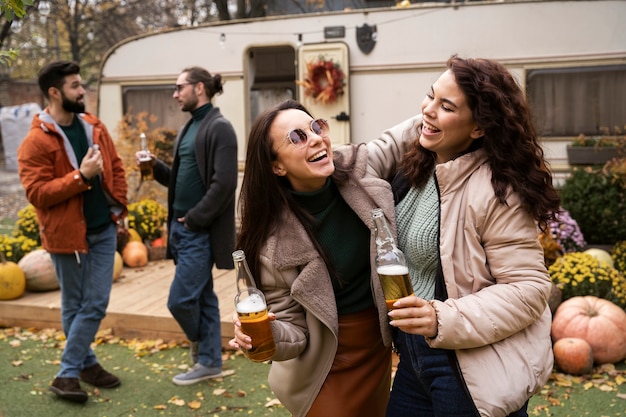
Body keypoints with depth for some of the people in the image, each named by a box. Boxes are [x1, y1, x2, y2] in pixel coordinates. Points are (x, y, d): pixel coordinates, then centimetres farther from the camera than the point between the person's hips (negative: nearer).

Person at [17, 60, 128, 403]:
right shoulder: (36, 141, -12)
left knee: (95, 304, 5)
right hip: (67, 233, -5)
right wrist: (81, 176, -24)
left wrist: (119, 207, 4)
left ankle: (69, 372, 17)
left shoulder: (94, 127, 6)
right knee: (74, 306, 9)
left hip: (103, 230, 5)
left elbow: (116, 167, 14)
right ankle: (85, 364, 23)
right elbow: (37, 193, -18)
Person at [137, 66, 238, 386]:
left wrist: (195, 219, -17)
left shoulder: (219, 128, -12)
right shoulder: (187, 129, 16)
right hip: (182, 227, 9)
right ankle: (209, 361, 23)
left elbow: (224, 183, -20)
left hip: (200, 231, -9)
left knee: (180, 299, -5)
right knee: (203, 296, 14)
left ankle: (201, 344, 22)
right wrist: (155, 166, 2)